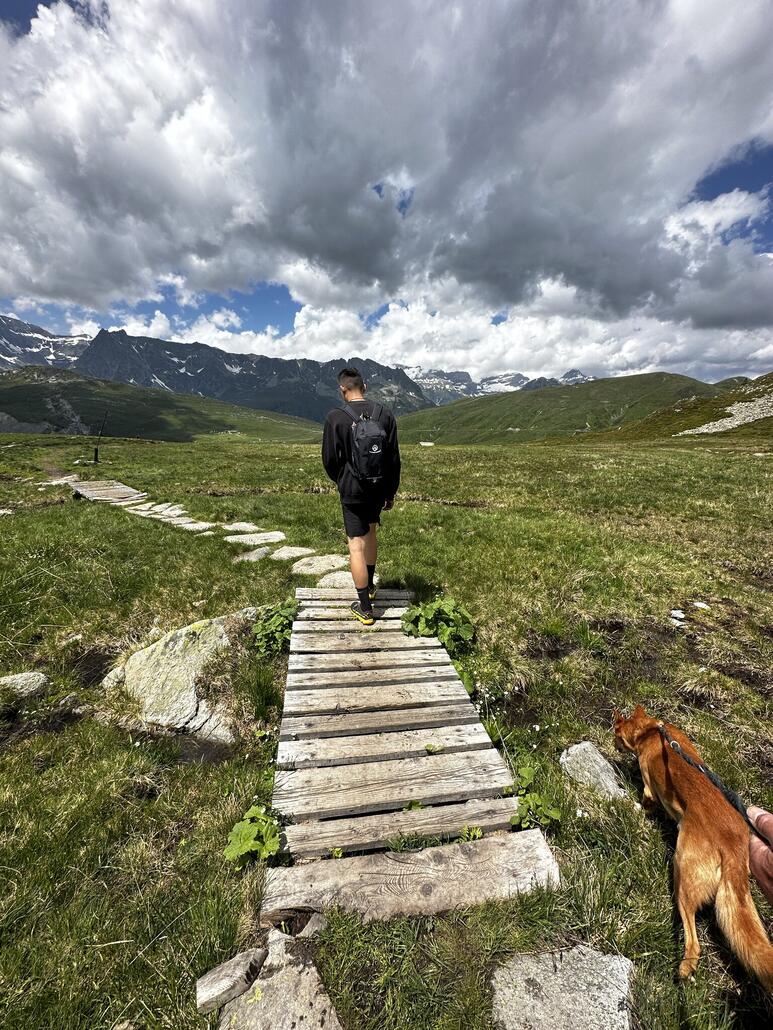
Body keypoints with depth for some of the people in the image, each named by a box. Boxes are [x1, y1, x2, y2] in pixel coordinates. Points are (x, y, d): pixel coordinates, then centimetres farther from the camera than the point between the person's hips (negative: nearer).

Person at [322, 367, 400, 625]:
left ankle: (365, 609, 10)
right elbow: (394, 458, 2)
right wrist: (390, 493, 12)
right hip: (379, 489, 5)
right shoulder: (385, 414, -1)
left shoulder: (336, 417, -12)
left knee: (356, 545, 2)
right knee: (370, 532, 25)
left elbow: (329, 459, -6)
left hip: (352, 491, -5)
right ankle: (369, 586, 41)